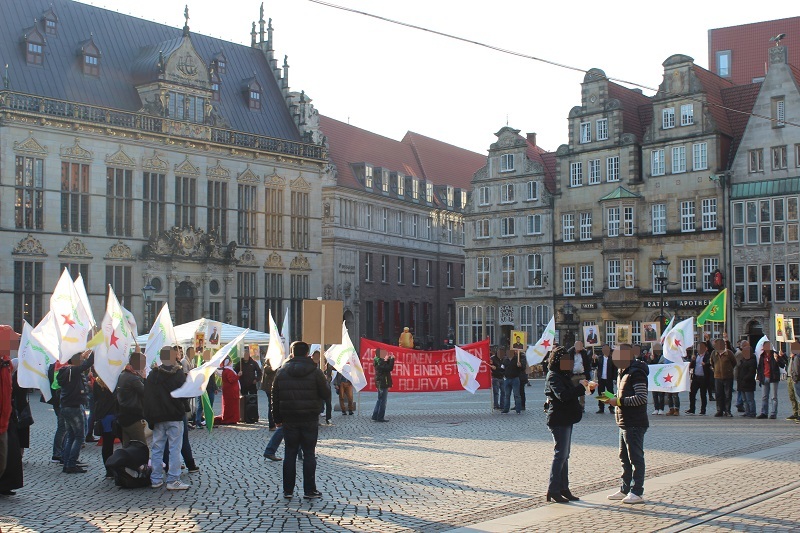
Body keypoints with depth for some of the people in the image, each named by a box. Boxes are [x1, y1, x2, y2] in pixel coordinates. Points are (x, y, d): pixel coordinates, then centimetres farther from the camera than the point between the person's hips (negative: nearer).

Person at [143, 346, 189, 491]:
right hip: (175, 418, -4)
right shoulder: (178, 374, -9)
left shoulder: (152, 375, 3)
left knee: (157, 448, 10)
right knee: (174, 448, -1)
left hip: (158, 418, 4)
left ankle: (156, 480, 13)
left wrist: (150, 418, 9)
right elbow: (185, 395, -7)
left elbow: (147, 397, 5)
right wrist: (182, 410, 11)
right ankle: (173, 480, -3)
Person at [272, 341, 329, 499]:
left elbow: (275, 397, 5)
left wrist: (277, 419, 12)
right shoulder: (315, 372, -6)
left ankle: (288, 490, 9)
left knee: (290, 453, 8)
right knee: (309, 453, 4)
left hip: (289, 420, 2)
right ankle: (309, 490, 5)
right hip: (310, 419, -2)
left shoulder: (282, 372, 2)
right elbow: (326, 393, -4)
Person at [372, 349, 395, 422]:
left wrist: (389, 359, 4)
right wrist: (392, 359, -16)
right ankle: (380, 417, 0)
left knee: (380, 400, 18)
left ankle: (375, 416, 21)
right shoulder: (380, 362, -18)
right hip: (383, 383, -10)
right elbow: (389, 368, -25)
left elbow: (387, 367, 17)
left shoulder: (378, 361, 12)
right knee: (383, 401, -3)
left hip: (380, 383, 10)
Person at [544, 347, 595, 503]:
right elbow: (563, 395, -28)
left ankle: (563, 489, 18)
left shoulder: (563, 376, 17)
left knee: (564, 455, 12)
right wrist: (581, 386, -22)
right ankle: (553, 490, -7)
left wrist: (587, 388, 8)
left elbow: (570, 394, 22)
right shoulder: (553, 376, -14)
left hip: (566, 420, 10)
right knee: (560, 455, -9)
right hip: (559, 421, -10)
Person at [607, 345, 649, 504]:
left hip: (634, 424, -11)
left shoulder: (636, 373, -16)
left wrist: (619, 401, -20)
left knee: (635, 458, -4)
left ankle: (636, 493, 1)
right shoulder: (623, 373, 16)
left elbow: (642, 398, -24)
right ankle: (625, 490, 24)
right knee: (624, 457, 15)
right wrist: (613, 399, 6)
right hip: (624, 423, 11)